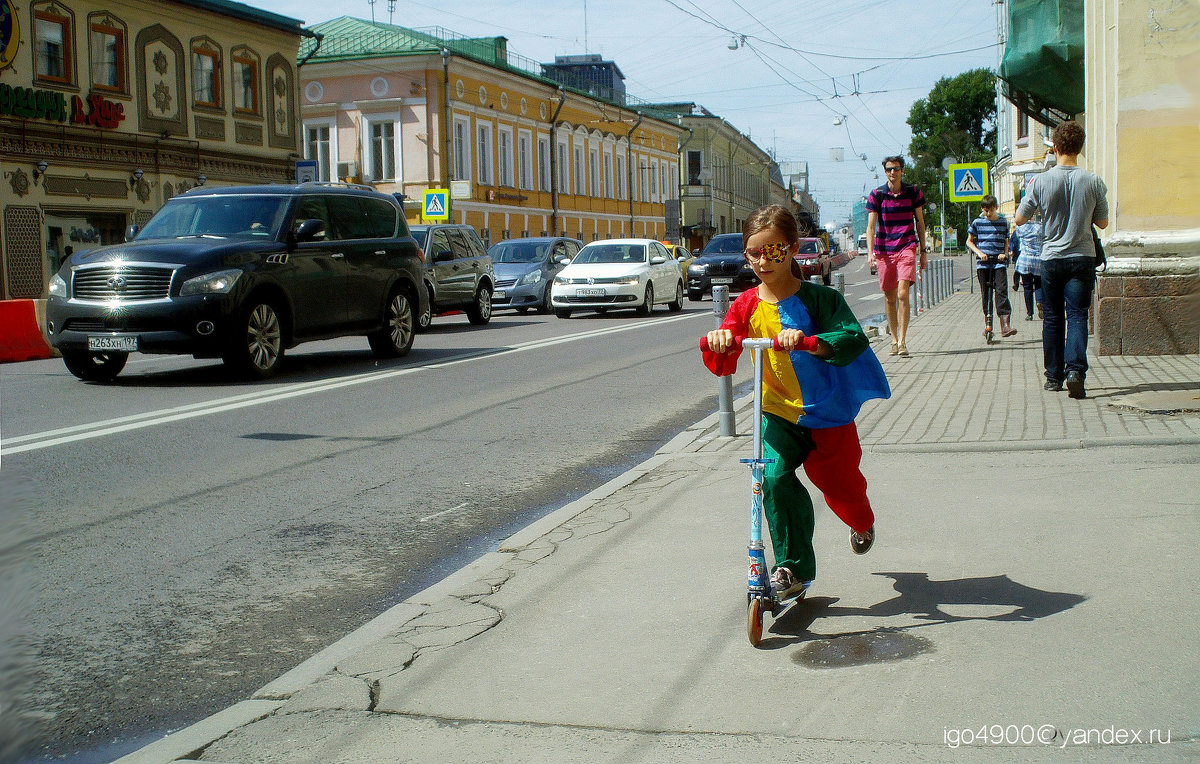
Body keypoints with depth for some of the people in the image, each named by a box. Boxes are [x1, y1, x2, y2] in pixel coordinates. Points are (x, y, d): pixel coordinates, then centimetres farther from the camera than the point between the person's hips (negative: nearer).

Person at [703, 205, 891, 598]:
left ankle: (862, 524, 53)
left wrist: (806, 341, -41)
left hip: (828, 411, -1)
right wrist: (717, 341, -31)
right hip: (778, 412, 2)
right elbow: (722, 365, -7)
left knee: (840, 484, 14)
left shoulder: (818, 298, -11)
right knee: (774, 477, -22)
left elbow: (854, 339, -25)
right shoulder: (747, 305, -2)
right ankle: (792, 565, -9)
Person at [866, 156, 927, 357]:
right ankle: (894, 340, 20)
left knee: (902, 294, -16)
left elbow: (920, 223, 13)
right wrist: (870, 252, -14)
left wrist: (923, 251, 11)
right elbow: (871, 225, -1)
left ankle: (902, 342, -16)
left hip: (907, 247, -1)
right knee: (890, 298, 7)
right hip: (884, 250, 1)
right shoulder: (876, 195, 4)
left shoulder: (913, 193, 6)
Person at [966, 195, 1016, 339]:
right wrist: (979, 252, -5)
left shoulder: (1003, 223, 9)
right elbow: (969, 241, 12)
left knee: (1001, 291, -13)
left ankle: (1005, 325, -20)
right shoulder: (977, 222, 6)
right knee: (985, 293, 4)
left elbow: (1006, 242, 17)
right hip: (983, 262, 1)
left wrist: (1005, 253, -3)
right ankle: (987, 322, 17)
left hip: (999, 262, -1)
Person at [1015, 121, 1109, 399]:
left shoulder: (1041, 182, -8)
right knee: (1077, 315, -1)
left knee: (1053, 318, 11)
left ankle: (1054, 376, 16)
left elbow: (1019, 219, 2)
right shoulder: (1094, 182, -6)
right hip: (1082, 258, 0)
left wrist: (1030, 192, 17)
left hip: (1052, 258, 1)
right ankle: (1076, 368, -21)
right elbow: (1103, 223, 6)